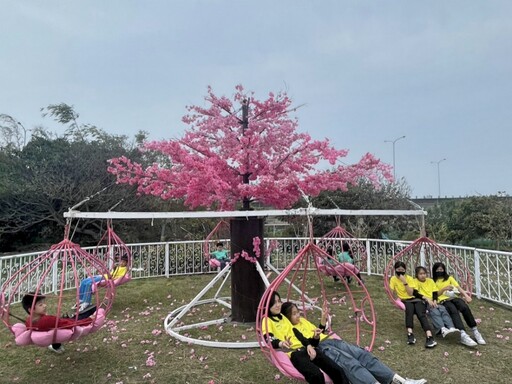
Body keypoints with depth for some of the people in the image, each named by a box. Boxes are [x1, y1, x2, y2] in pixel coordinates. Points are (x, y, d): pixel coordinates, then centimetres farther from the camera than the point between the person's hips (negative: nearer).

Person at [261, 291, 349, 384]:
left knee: (337, 370, -11)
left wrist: (308, 345, 2)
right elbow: (269, 339, -14)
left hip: (303, 348, 7)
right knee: (316, 375, -35)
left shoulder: (283, 317, 26)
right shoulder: (266, 320, 3)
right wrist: (280, 343, -37)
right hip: (292, 352, -7)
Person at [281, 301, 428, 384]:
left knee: (362, 354, -10)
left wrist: (323, 319, 13)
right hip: (318, 348, -8)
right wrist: (315, 338, -31)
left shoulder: (302, 320, 21)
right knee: (349, 362, -32)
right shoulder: (290, 330, -4)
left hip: (328, 341, 8)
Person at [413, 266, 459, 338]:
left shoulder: (430, 280, 17)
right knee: (434, 311, -32)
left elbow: (435, 292, 9)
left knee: (443, 309, -25)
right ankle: (442, 329, -51)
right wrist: (427, 299, -21)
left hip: (433, 302, 4)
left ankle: (451, 327, -41)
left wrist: (434, 301, -11)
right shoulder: (415, 282, 4)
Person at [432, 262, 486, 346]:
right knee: (453, 310, -36)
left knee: (464, 307, -32)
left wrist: (466, 295, -9)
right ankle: (463, 335, -53)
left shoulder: (449, 278, 22)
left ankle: (475, 332, -27)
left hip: (453, 298, 3)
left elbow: (458, 288, 9)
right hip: (443, 301, -3)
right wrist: (444, 289, -7)